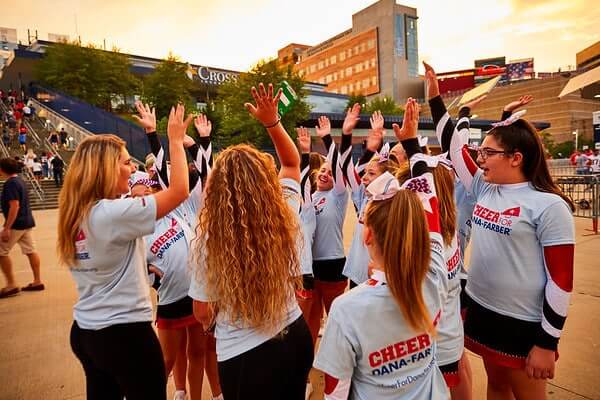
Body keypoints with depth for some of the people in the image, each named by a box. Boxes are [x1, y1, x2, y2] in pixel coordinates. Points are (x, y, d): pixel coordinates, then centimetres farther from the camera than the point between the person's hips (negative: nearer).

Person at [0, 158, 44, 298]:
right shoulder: (19, 181, 13)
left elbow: (14, 206, -23)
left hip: (17, 224, -9)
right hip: (26, 222, 9)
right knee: (31, 251, 10)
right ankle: (37, 281, 16)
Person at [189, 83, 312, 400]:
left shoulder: (210, 241, -22)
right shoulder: (285, 217, -14)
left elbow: (203, 313, -9)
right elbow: (292, 163, 5)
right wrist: (272, 121, -1)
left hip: (243, 356, -3)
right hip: (295, 336, 4)